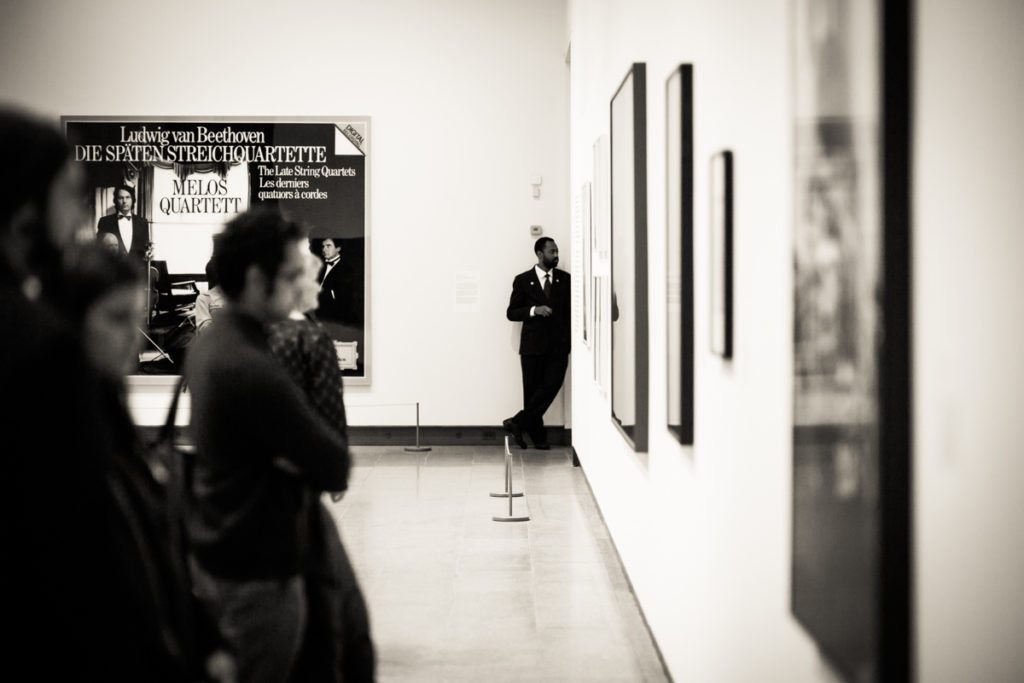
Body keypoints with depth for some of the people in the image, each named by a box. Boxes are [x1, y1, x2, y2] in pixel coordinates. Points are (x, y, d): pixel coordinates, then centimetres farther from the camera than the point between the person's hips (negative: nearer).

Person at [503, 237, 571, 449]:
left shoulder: (565, 279, 8)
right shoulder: (523, 280, 2)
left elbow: (572, 309, 8)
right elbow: (511, 312, 1)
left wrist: (571, 338, -9)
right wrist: (534, 310, -15)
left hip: (558, 344, 1)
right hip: (533, 344, -1)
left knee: (551, 386, -12)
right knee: (532, 391, 0)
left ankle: (518, 422, -4)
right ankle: (538, 436, 9)